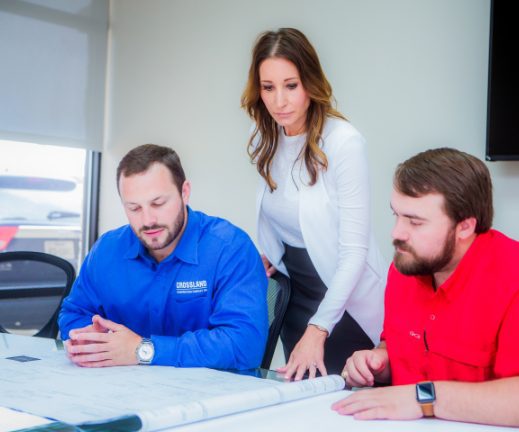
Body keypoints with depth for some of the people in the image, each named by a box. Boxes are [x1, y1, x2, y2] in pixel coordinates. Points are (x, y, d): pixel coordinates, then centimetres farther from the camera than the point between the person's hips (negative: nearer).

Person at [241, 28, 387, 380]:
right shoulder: (265, 142, -1)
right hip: (295, 295, 6)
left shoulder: (344, 142, -22)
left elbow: (354, 250, -24)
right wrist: (269, 257, -4)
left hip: (347, 302, -6)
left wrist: (318, 329, -27)